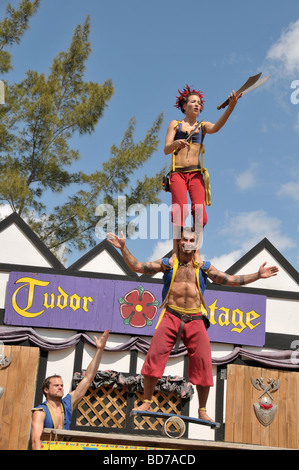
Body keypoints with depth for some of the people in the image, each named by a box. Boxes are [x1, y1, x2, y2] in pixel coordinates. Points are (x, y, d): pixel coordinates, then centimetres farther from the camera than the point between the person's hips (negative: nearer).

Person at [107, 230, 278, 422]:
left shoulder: (204, 267, 13)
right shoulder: (168, 263, 11)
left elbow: (231, 280, 13)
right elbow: (137, 267, 10)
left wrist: (257, 276, 6)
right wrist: (123, 248, 1)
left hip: (195, 320, 1)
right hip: (171, 316, -1)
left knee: (203, 363, -4)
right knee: (155, 355, -11)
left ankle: (202, 410, 13)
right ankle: (146, 402, 6)